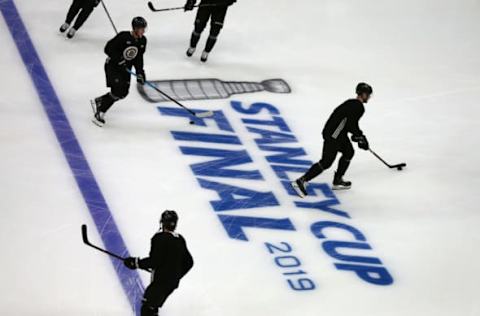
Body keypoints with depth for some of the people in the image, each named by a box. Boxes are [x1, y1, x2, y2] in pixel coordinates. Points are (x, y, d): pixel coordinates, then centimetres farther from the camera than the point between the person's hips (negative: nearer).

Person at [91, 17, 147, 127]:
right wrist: (119, 59, -27)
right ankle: (99, 113, -9)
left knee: (123, 93, 2)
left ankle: (98, 101, 22)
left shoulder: (142, 41, -1)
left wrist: (140, 72, -2)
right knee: (117, 90, -19)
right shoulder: (123, 37, -22)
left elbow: (138, 58, 8)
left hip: (126, 68, 7)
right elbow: (108, 49, -20)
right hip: (112, 65, -7)